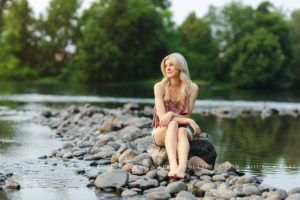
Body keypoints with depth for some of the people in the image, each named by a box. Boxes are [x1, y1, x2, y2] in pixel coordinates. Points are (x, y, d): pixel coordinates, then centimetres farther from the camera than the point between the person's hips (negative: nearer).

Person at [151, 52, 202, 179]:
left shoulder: (192, 88, -5)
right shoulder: (159, 87, -8)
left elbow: (186, 116, -7)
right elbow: (162, 116, -16)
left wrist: (171, 114, -28)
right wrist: (190, 121, -24)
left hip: (182, 130, 1)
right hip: (161, 132, -1)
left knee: (182, 131, -35)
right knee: (173, 124, -35)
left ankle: (182, 167, -60)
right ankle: (173, 166, -54)